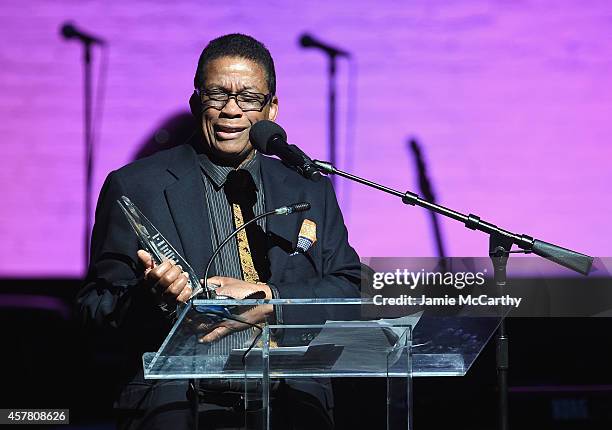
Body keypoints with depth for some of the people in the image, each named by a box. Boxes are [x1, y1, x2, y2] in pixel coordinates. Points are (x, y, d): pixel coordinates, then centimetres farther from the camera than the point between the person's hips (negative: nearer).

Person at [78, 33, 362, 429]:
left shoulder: (310, 191, 18)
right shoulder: (136, 187, 8)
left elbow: (348, 291, 9)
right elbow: (97, 304, 6)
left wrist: (268, 298, -8)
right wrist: (155, 294, -16)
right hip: (180, 395, -3)